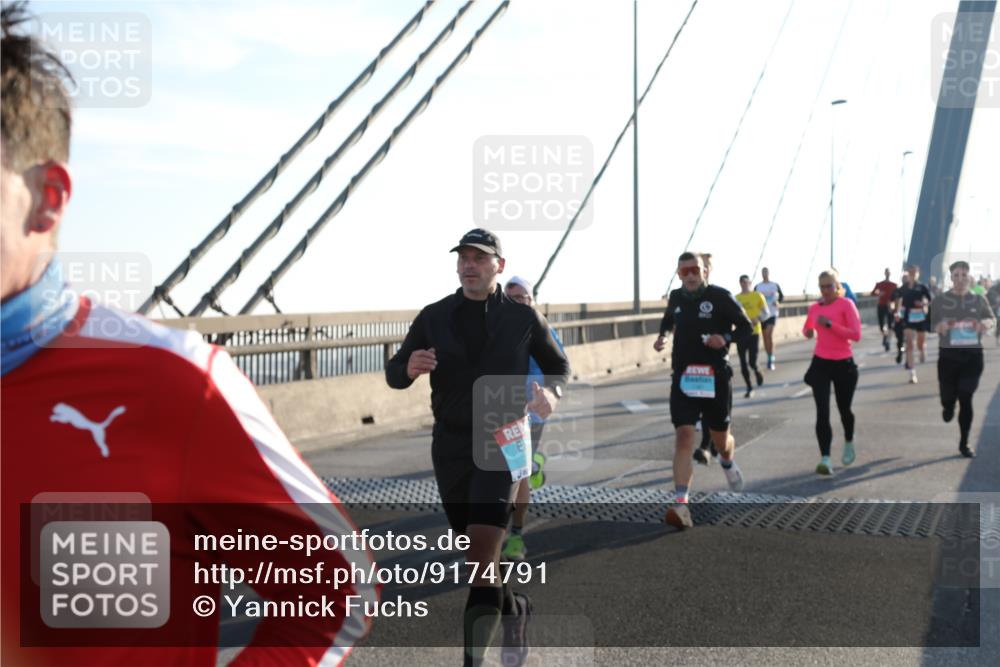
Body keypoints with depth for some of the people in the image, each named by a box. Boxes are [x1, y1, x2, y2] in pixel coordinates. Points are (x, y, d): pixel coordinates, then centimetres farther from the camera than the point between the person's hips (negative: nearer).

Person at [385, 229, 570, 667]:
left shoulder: (523, 317, 0)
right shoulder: (434, 317, 2)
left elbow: (558, 365, 14)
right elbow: (393, 374, 3)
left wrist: (552, 392, -9)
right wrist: (409, 368, -22)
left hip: (503, 442, -3)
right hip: (450, 445, 3)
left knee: (481, 549, -16)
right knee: (476, 552, 14)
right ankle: (513, 608, 41)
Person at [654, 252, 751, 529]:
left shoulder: (720, 296, -7)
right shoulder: (676, 297, 6)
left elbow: (746, 326, -2)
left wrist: (726, 338, -21)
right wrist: (662, 336, 7)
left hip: (715, 377, -2)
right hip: (683, 377, 2)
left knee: (720, 438, 15)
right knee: (684, 437, -13)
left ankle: (728, 464, 54)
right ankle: (681, 505, -20)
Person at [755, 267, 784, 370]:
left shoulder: (775, 285, 1)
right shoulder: (757, 287, 4)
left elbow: (782, 296, 10)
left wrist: (778, 302, -9)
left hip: (772, 314, -2)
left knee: (769, 335, -17)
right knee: (765, 337, 7)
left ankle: (771, 359, -12)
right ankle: (770, 358, 19)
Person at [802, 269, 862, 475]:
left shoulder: (846, 304, -9)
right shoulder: (814, 308, 4)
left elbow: (856, 334, -18)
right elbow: (807, 328, 25)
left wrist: (830, 324, -24)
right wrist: (808, 332, 2)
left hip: (843, 364, -2)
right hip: (821, 363, 2)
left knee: (844, 409, 15)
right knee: (822, 412, -10)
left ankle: (849, 445, 44)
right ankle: (825, 459, -14)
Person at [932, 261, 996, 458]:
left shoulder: (979, 299, 3)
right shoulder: (940, 301, -1)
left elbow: (993, 320, 4)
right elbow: (934, 326, -1)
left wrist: (987, 323, -20)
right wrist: (940, 327, -26)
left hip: (973, 355, 0)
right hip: (948, 355, 0)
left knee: (966, 399, -3)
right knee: (947, 397, 4)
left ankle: (964, 443, 9)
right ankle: (948, 406, 46)